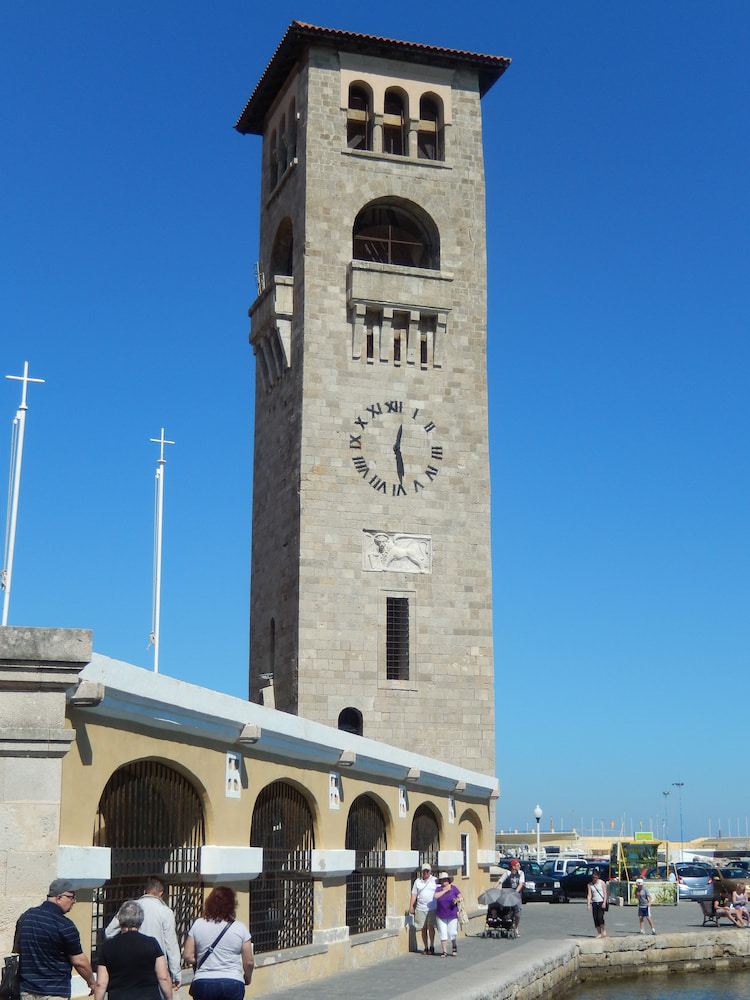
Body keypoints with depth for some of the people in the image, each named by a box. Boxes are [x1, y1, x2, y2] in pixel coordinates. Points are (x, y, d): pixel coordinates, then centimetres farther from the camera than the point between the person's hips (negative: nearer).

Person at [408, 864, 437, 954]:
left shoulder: (435, 880, 8)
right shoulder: (417, 881, 12)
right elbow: (414, 895, 11)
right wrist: (411, 906, 2)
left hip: (432, 908, -2)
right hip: (420, 909, 2)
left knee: (430, 926, -12)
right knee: (423, 928, 4)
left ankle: (432, 946, -1)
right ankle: (425, 948, 13)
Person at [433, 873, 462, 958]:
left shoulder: (454, 888, -1)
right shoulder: (438, 889, 0)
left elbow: (461, 897, 2)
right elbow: (436, 896, -20)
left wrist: (458, 900, -20)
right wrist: (445, 890, -18)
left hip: (452, 915, -1)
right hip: (441, 916, 1)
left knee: (452, 933, -1)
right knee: (443, 933, -2)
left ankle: (454, 946, 28)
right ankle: (445, 951, 6)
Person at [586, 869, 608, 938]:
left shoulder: (602, 883, -1)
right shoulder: (590, 884, 6)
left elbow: (605, 893, -3)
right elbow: (589, 895, 2)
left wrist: (604, 902, -14)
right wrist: (588, 904, -9)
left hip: (601, 902, -4)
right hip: (594, 903, 4)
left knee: (600, 916, -17)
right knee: (595, 918, -1)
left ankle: (604, 931, -1)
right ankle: (599, 933, 7)